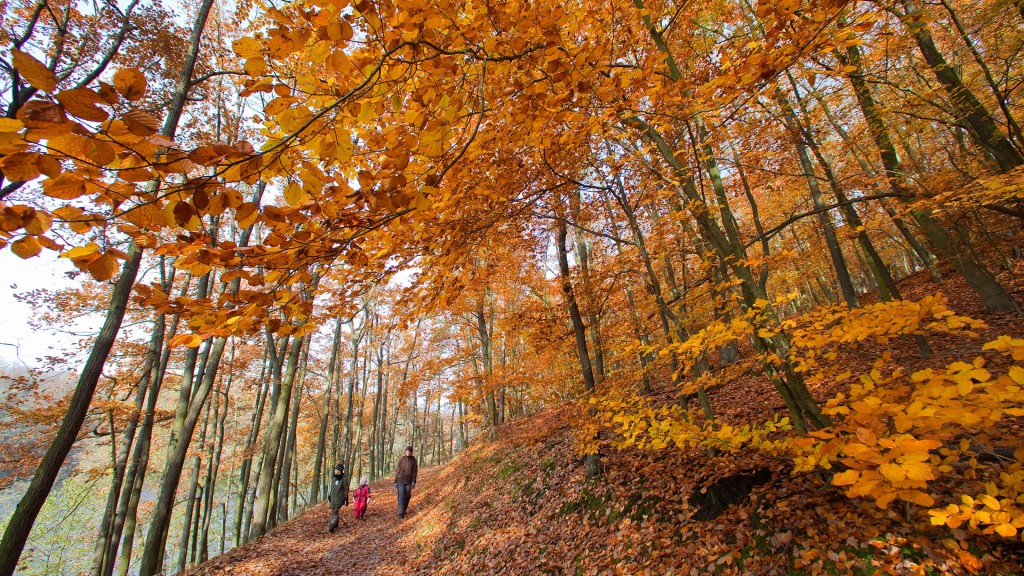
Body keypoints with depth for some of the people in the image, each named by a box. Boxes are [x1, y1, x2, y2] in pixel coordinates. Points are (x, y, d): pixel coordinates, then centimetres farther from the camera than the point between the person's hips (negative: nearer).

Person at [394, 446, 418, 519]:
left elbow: (414, 472, -3)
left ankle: (404, 509, 29)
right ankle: (401, 513, -5)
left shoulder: (414, 460, -2)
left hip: (409, 481, 2)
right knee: (401, 496, -8)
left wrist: (413, 482, -11)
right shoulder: (401, 459, -3)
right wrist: (395, 481, -2)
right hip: (401, 480, -1)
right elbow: (398, 471, 0)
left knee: (407, 496, 8)